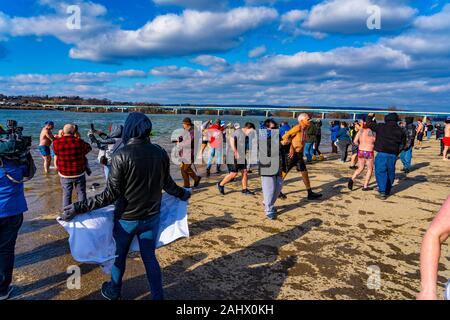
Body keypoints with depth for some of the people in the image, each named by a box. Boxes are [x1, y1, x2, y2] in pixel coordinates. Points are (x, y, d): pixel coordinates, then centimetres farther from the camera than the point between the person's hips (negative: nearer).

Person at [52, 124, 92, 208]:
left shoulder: (57, 143, -11)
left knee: (66, 194, 14)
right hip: (79, 173, -1)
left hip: (64, 174, 1)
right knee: (81, 193, 14)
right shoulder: (79, 142, -15)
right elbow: (88, 148, 3)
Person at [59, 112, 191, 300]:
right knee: (150, 257, 16)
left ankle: (113, 293, 44)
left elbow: (110, 195, -20)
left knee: (119, 256, 21)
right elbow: (167, 184, 4)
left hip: (126, 219, -2)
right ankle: (158, 296, 24)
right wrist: (182, 194, 23)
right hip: (152, 217, 3)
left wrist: (79, 208, -16)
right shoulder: (160, 153, -8)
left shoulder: (121, 156, -20)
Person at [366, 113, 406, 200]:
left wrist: (370, 117, 23)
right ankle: (387, 191, 25)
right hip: (393, 155, 4)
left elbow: (369, 124, 4)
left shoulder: (381, 127, -2)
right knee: (390, 173, 15)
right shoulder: (400, 131, 8)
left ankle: (382, 192, -9)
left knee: (380, 172, -1)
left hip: (382, 153, -3)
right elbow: (402, 145, 10)